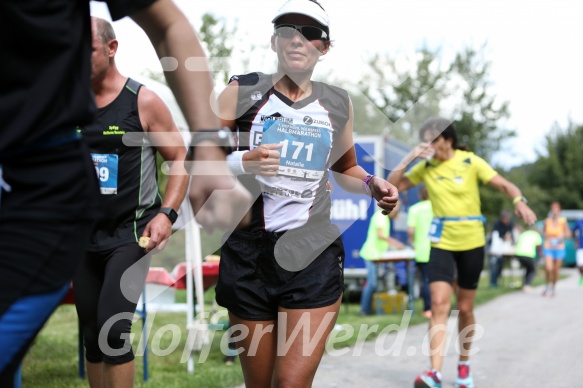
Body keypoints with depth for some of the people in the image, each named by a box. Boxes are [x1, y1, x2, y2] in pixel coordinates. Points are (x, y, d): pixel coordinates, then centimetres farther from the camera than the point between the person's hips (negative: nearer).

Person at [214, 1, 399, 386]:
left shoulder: (337, 103, 10)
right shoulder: (244, 91, 1)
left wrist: (372, 185, 6)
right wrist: (241, 163, -20)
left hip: (314, 255, 1)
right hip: (249, 254, -1)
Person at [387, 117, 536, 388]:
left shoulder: (471, 162, -5)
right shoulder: (425, 168, 1)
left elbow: (505, 185, -9)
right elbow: (392, 187, -2)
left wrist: (519, 202, -29)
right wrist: (409, 158, -13)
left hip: (471, 243, -1)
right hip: (442, 243, 1)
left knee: (465, 309, 9)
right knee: (439, 304, -15)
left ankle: (464, 364, 31)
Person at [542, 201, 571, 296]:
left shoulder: (563, 221, -6)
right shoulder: (547, 220, -2)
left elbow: (568, 233, 1)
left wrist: (562, 235, -19)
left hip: (559, 248, 0)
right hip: (548, 248, 0)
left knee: (556, 271, 6)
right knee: (548, 269, -17)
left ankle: (553, 288, 30)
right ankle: (547, 286, 9)